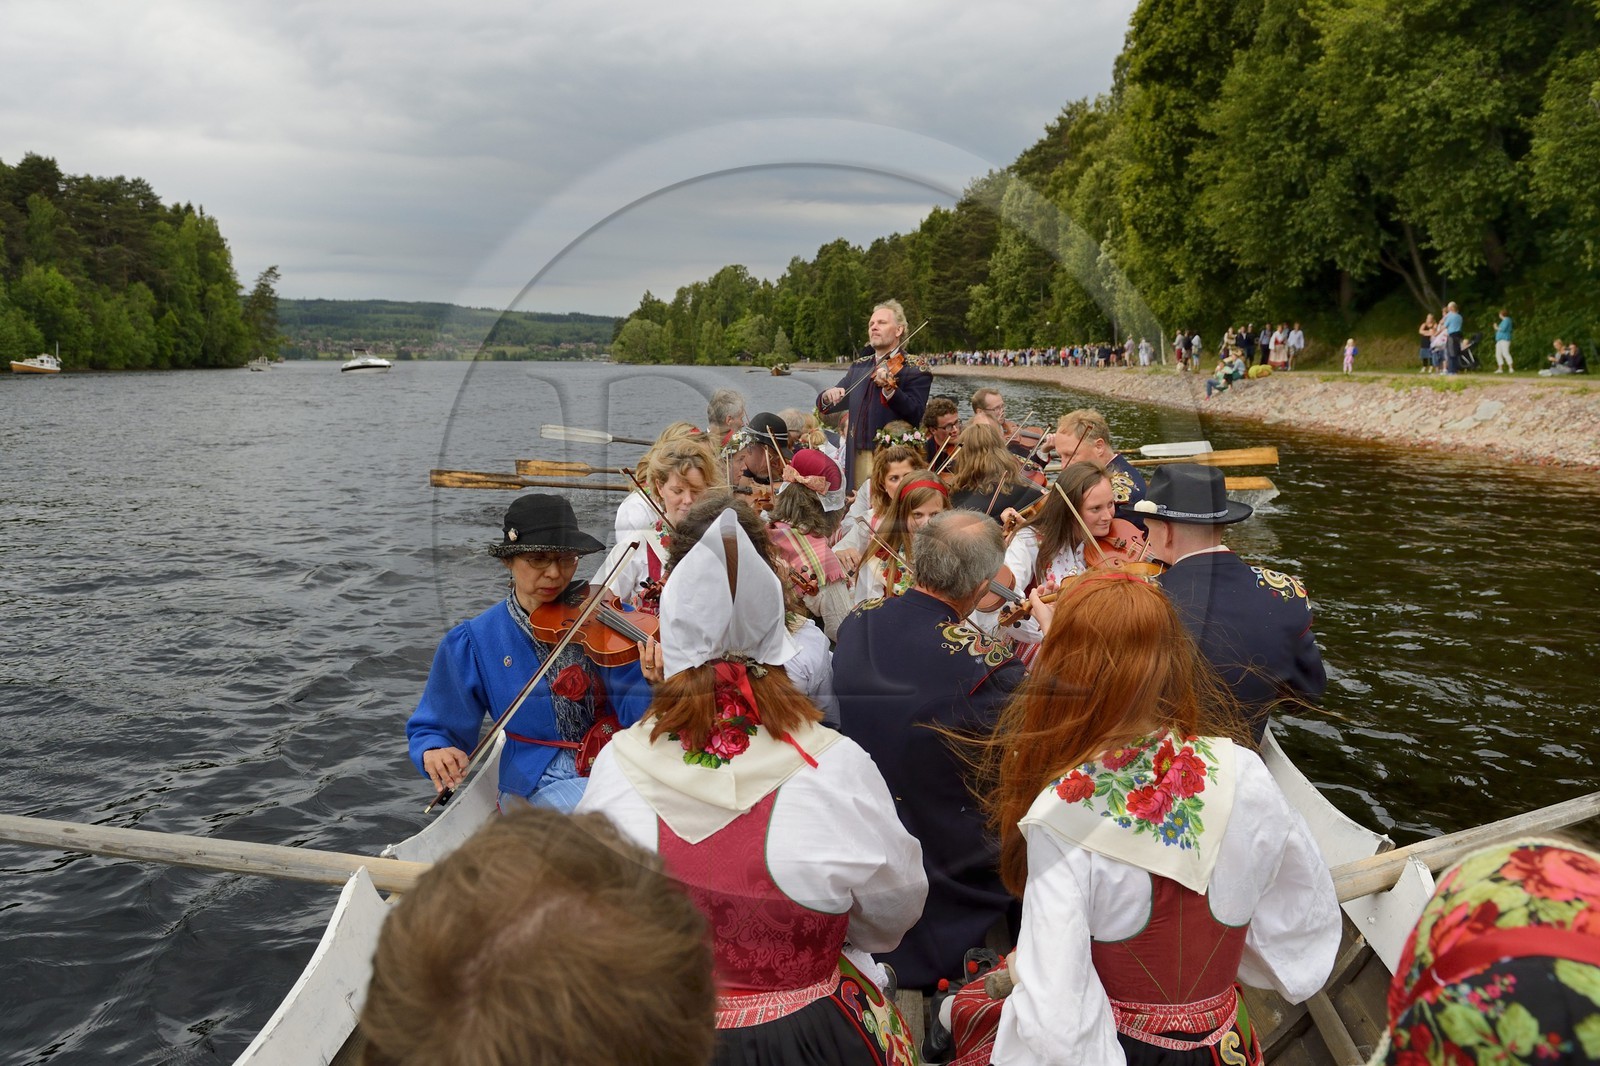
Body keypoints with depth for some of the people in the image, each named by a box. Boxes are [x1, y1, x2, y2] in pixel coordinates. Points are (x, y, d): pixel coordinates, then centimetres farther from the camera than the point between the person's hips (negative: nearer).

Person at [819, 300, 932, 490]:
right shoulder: (859, 367, 13)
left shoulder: (915, 372, -5)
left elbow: (914, 415, -19)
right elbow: (824, 406, 15)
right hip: (857, 459, 5)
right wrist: (828, 396, -8)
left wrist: (889, 389, -35)